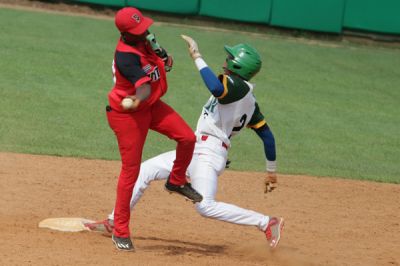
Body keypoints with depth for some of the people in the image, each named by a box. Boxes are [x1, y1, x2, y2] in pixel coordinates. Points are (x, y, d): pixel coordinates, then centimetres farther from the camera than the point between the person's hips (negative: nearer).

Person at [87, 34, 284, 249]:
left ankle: (267, 223, -17)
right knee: (144, 171, 14)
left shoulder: (238, 86, -12)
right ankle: (114, 222, 23)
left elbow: (216, 88, -36)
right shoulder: (248, 100, 16)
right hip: (194, 151, 11)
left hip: (208, 153, -11)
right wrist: (271, 170, 21)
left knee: (206, 206, -24)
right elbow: (266, 134, 16)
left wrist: (197, 57, -27)